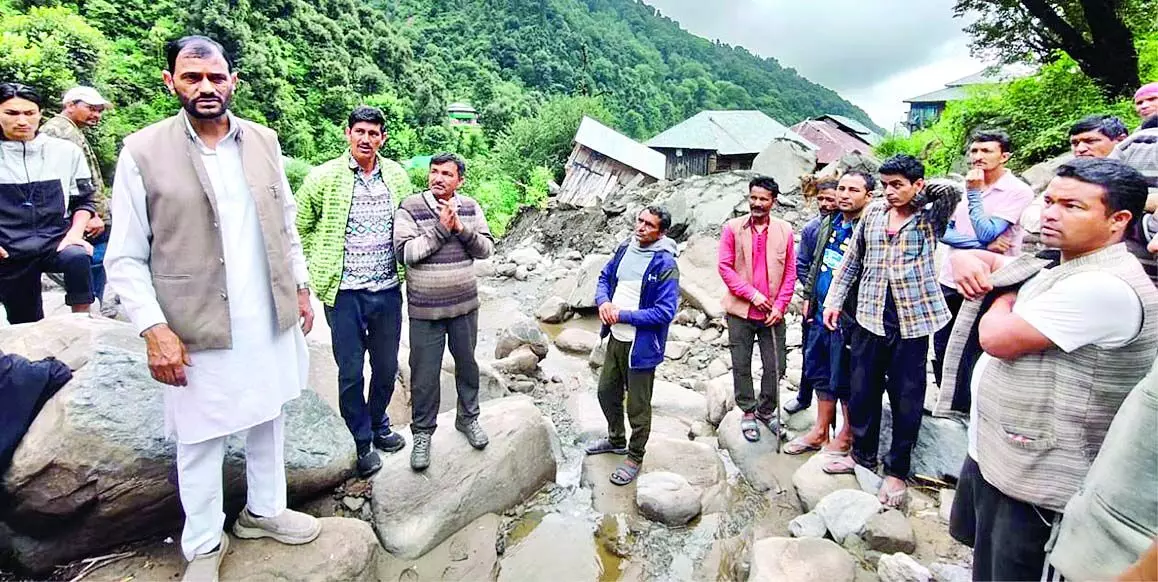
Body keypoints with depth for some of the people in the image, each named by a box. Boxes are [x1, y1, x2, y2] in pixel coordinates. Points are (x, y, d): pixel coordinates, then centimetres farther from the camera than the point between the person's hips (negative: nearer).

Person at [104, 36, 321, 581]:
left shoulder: (263, 141, 5)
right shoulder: (143, 151, -7)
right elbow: (125, 258, -7)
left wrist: (300, 286, 11)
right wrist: (154, 329, -14)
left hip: (273, 321, 4)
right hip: (199, 331, -3)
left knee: (268, 421, 18)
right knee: (201, 443, 11)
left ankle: (264, 511, 40)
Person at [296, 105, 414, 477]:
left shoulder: (397, 176, 4)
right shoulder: (323, 178, -5)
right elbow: (300, 228, 5)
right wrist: (322, 267, 3)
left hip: (388, 290, 3)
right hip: (344, 293, -3)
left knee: (387, 367, 15)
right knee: (351, 372, 7)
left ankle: (379, 425, 39)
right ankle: (363, 442, 25)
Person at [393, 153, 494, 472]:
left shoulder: (470, 207, 3)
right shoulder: (410, 207, -8)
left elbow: (487, 248, -1)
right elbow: (405, 251, -17)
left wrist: (461, 228, -17)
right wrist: (441, 228, -20)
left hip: (465, 305, 3)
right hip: (425, 310, -3)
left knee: (467, 364, 17)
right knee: (424, 374, 6)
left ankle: (468, 418, 38)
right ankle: (422, 433, 25)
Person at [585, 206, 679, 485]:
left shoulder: (665, 265, -20)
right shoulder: (625, 248, 2)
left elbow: (665, 312, -23)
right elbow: (605, 277, 14)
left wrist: (623, 315, -21)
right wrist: (603, 301, -8)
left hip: (641, 345, -7)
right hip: (615, 338, 7)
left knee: (638, 405, 9)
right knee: (607, 392, 23)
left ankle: (635, 458, 31)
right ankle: (616, 439, 47)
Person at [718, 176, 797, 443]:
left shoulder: (784, 230, 2)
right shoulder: (733, 227, -3)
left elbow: (790, 272, 3)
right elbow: (724, 267, -6)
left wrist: (780, 306, -5)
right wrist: (753, 294, -12)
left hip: (773, 313, 2)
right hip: (740, 311, -1)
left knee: (775, 367, 8)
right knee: (741, 366, 8)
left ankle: (767, 410, 29)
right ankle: (748, 413, 25)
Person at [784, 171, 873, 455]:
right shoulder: (829, 224, 9)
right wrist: (808, 297, 17)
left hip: (848, 319, -8)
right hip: (821, 314, 8)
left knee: (845, 382, 6)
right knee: (820, 373, 17)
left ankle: (845, 438, 25)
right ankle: (820, 432, 32)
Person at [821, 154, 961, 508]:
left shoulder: (930, 216, -2)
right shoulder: (873, 213, 7)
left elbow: (953, 191, -22)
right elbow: (852, 261, 13)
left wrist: (920, 191, -4)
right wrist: (834, 300, 10)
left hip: (912, 319, -3)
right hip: (869, 316, 3)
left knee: (906, 399, 6)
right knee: (862, 391, 11)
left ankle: (897, 471, 22)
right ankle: (863, 454, 31)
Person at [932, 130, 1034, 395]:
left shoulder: (1019, 191, -9)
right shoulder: (965, 185, 8)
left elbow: (986, 233, -17)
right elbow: (943, 231, -1)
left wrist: (974, 193, -17)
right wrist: (981, 244, -16)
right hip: (950, 281, 6)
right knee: (941, 351, 14)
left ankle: (967, 411, 22)